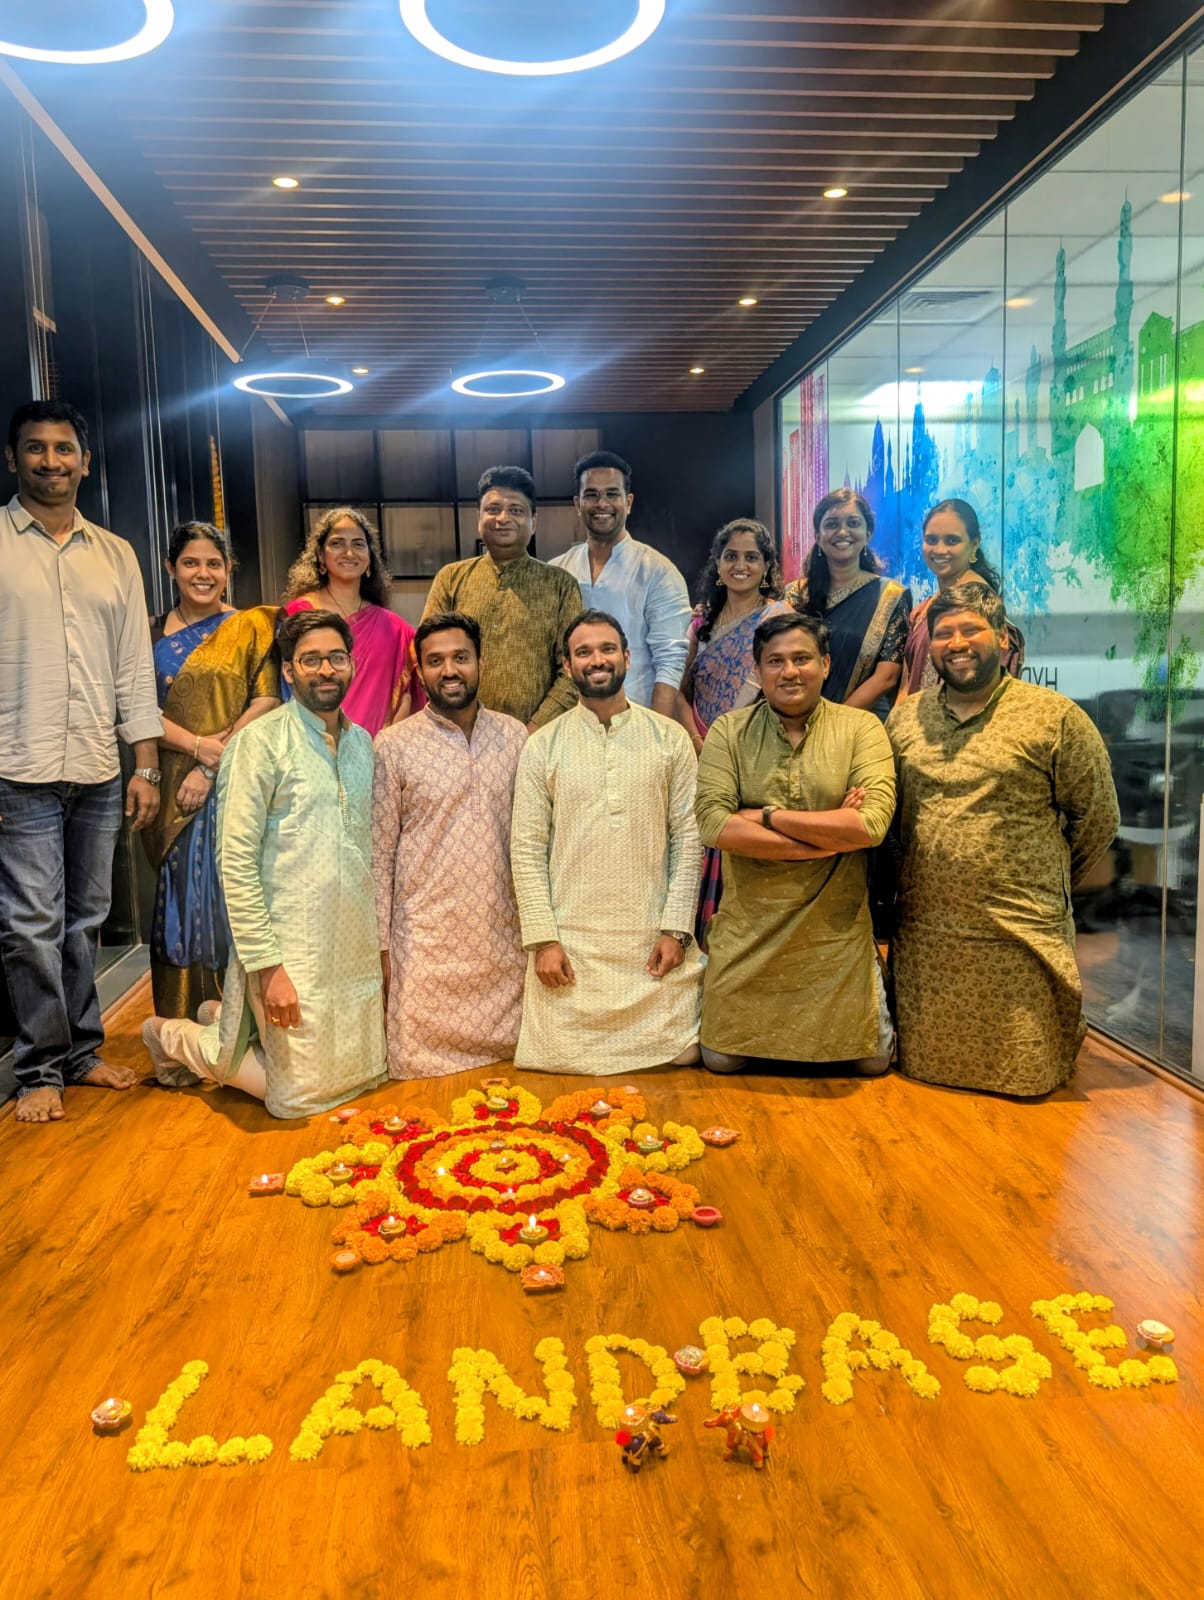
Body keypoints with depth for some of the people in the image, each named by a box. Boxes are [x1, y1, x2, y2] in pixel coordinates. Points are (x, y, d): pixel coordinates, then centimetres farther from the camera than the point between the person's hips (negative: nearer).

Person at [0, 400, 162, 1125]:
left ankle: (80, 1050, 23)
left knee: (86, 920, 11)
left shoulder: (116, 555, 13)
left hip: (99, 773, 4)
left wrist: (147, 766, 8)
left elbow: (136, 668, 13)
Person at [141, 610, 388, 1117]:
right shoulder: (261, 742, -13)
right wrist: (266, 965, -18)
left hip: (356, 945, 7)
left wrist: (381, 939, 11)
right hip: (291, 948, -7)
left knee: (364, 1074, 15)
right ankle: (178, 1038, 25)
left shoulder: (362, 742, 9)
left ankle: (233, 1028, 33)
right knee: (303, 1094, 2)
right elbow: (236, 862, -16)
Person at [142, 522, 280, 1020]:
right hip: (174, 788, 3)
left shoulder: (250, 627, 4)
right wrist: (200, 746, -15)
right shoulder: (152, 634, 10)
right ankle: (184, 1025, 18)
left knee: (230, 897, -2)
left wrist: (214, 769, -13)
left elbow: (266, 702, -5)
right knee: (181, 898, 7)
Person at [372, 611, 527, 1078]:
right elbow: (379, 851, -2)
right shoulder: (394, 746, -4)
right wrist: (377, 942, -3)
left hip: (502, 935, 3)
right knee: (426, 1068, 5)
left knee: (503, 1057, 11)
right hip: (426, 937, -3)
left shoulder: (514, 736, 5)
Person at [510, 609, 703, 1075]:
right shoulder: (543, 746, 3)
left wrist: (676, 929, -5)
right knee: (566, 1064, 2)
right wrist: (543, 939, -7)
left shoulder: (670, 738, 4)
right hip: (570, 944, 0)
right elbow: (526, 848, 0)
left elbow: (688, 837, 2)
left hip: (655, 942, 1)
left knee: (676, 1058, 2)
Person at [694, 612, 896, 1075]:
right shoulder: (729, 731, -3)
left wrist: (768, 816, -16)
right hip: (747, 928, 1)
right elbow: (714, 824, -16)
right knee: (721, 1061, 5)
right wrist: (827, 838, -16)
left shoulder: (860, 728, -4)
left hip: (836, 929, 0)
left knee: (871, 1063, 9)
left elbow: (872, 824, -18)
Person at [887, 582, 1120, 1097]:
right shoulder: (904, 717, 9)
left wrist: (1046, 886, 9)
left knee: (1021, 1078, 4)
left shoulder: (1055, 717, -4)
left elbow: (1097, 819, 2)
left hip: (1018, 941, -3)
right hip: (923, 938, 4)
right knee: (924, 1072, 10)